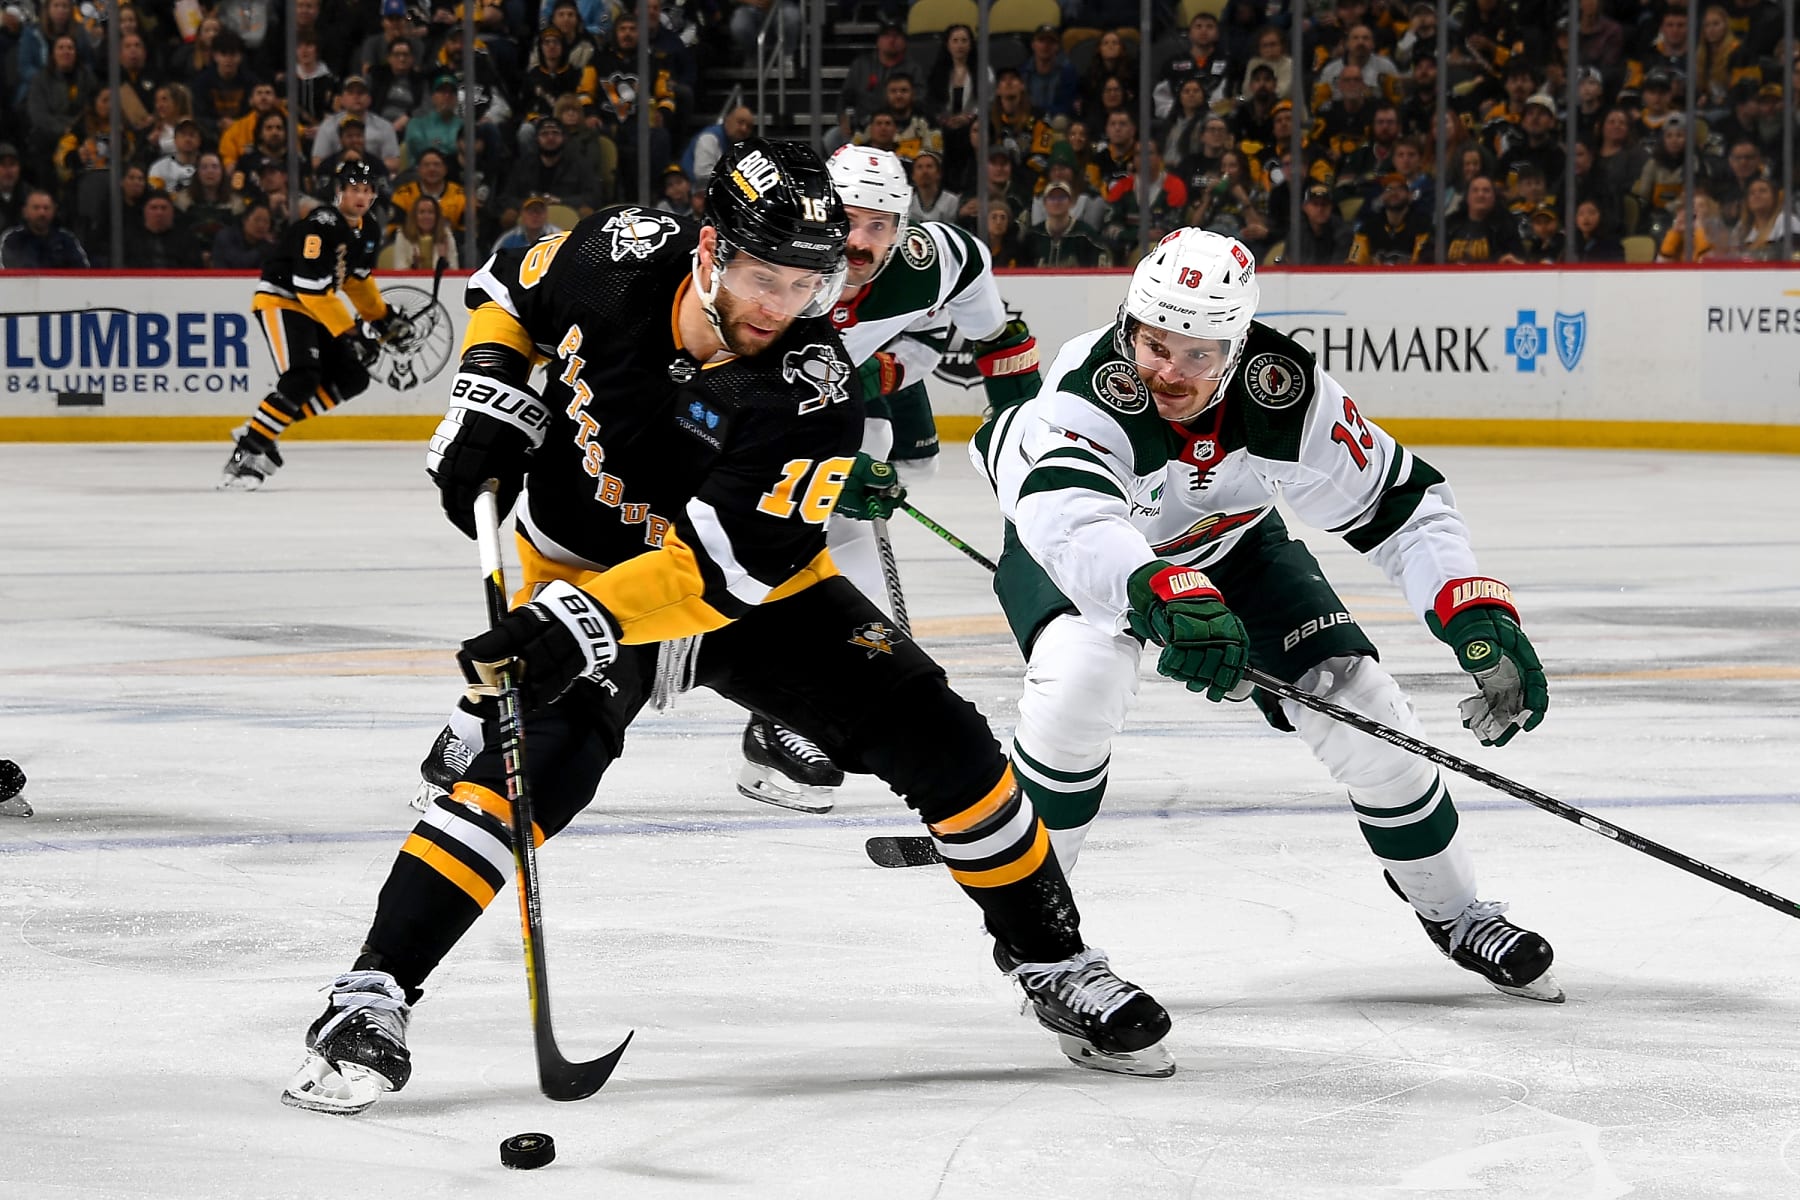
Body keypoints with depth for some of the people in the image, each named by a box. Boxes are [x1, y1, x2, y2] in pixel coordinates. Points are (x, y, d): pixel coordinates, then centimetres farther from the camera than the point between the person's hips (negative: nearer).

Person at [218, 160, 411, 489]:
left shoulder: (367, 233, 5)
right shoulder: (321, 226, -24)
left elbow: (358, 280, 23)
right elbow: (313, 289, -27)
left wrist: (384, 319, 19)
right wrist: (349, 334, -26)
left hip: (314, 308, 10)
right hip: (280, 300, -10)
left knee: (353, 378, 4)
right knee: (302, 378, -27)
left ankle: (262, 432, 4)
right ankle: (245, 454, -24)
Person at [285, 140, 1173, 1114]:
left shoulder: (814, 391, -28)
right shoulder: (617, 259, -20)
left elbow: (730, 562, -35)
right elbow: (510, 288, 4)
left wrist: (584, 622, -45)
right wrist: (488, 399, -12)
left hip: (753, 592, 1)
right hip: (583, 572, -1)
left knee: (938, 740, -8)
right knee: (539, 762, -28)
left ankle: (1054, 964, 13)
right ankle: (369, 998, -25)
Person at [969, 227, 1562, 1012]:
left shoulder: (1285, 393, -29)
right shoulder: (1089, 389, -41)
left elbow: (1401, 504, -20)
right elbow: (1067, 515, -61)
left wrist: (1482, 619, -34)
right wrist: (1167, 593, -78)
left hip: (1229, 541, 3)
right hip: (1073, 539, -3)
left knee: (1355, 704, -7)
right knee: (1082, 674, -34)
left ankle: (1452, 910, 17)